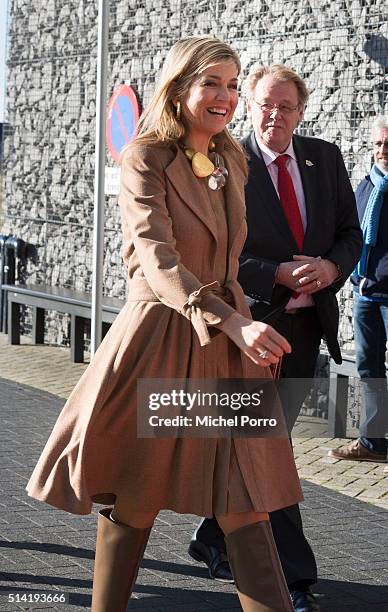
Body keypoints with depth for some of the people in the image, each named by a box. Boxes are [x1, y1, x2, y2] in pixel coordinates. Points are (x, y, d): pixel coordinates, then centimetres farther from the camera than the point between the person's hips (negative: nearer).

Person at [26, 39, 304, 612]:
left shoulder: (233, 161, 10)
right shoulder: (146, 159, -9)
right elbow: (159, 260, -21)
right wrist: (233, 322, -33)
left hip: (230, 337, 5)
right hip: (160, 335, -5)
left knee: (244, 500, 1)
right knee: (134, 499, 6)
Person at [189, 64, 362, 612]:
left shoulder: (325, 158, 8)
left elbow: (350, 232, 10)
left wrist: (330, 267, -12)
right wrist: (279, 275, -20)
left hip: (309, 320, 6)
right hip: (255, 322, -5)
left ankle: (214, 537, 33)